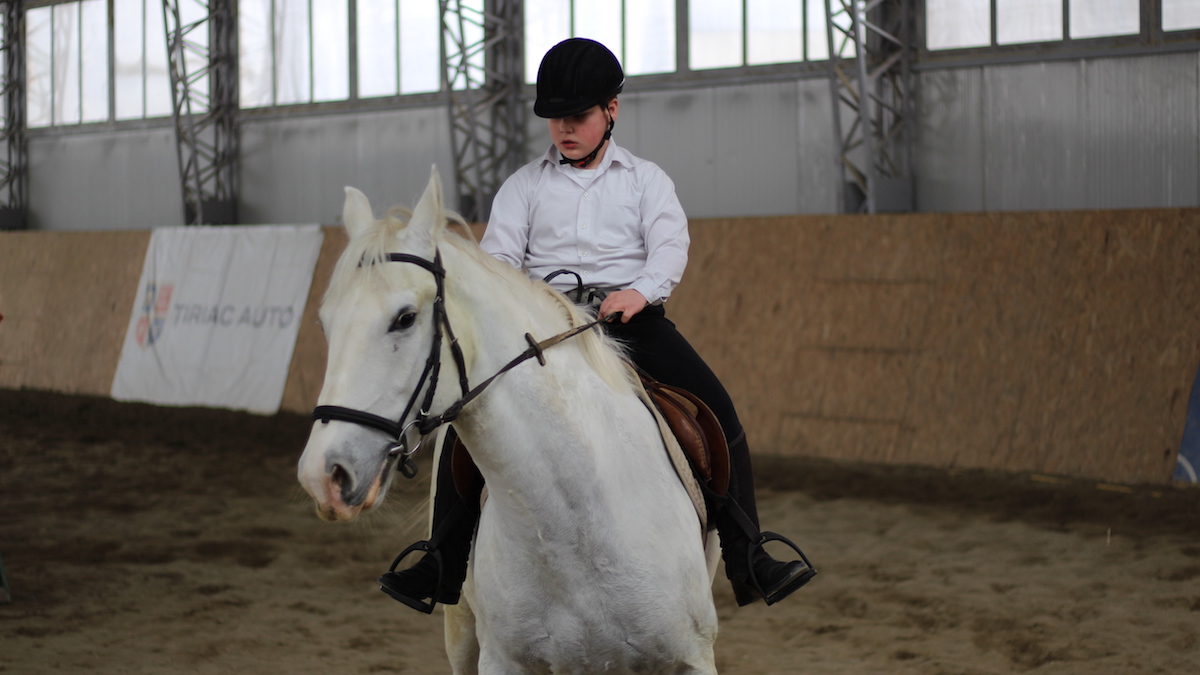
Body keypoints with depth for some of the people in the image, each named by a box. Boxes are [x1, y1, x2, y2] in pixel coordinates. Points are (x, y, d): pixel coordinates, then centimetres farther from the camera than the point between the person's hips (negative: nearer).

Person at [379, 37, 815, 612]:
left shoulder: (645, 179, 13)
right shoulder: (524, 185, 16)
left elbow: (671, 243, -1)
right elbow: (498, 253, 5)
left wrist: (641, 290, -22)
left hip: (631, 315, 0)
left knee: (716, 411, -19)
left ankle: (748, 560, -13)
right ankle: (442, 565, -12)